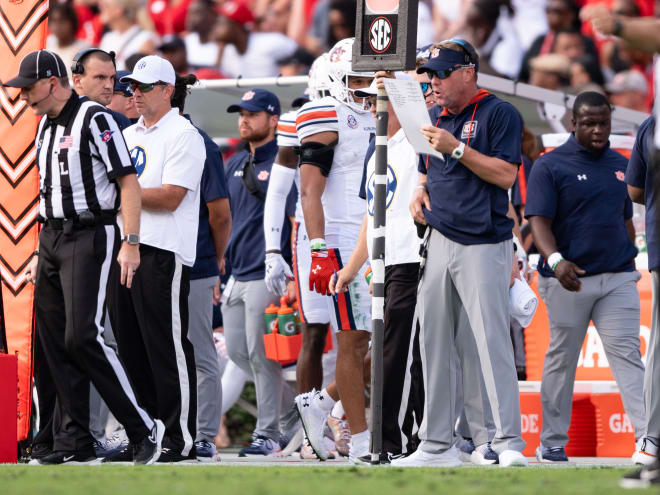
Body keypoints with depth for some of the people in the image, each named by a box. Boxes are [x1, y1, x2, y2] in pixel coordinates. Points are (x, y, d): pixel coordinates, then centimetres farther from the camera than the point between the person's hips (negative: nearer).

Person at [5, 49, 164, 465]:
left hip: (90, 236, -9)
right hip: (53, 239, 9)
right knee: (55, 341, 5)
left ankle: (144, 428, -7)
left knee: (82, 337, -15)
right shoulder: (46, 126, 16)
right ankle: (75, 441, 10)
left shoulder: (95, 119, -10)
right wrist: (41, 252, 19)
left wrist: (130, 243, -22)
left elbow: (129, 182, -14)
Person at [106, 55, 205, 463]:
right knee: (131, 348, 9)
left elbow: (170, 197, -14)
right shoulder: (129, 135, 20)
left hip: (164, 252, -8)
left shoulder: (183, 135, -5)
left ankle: (182, 439, -4)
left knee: (168, 348, -7)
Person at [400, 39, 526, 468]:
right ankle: (437, 444, 14)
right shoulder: (435, 118, 17)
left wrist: (456, 148, -19)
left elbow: (505, 174, -13)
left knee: (492, 343, -12)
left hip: (483, 245, -7)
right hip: (439, 240, 7)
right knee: (434, 345, 7)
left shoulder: (498, 113, -5)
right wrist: (420, 195, 7)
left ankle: (509, 442, -12)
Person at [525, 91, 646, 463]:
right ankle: (552, 443, 15)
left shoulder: (620, 165, 14)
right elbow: (539, 220, -12)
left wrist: (630, 263, 18)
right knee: (562, 360, 6)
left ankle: (647, 436, -18)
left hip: (618, 279, 3)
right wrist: (555, 260, -29)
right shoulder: (550, 166, -3)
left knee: (628, 354, -8)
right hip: (569, 280, -3)